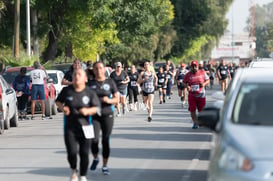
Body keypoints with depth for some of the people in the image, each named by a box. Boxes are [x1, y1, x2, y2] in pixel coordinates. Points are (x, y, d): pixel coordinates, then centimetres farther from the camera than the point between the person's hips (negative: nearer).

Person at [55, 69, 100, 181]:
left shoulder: (89, 92, -2)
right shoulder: (67, 90, -1)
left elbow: (97, 108, -2)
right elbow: (58, 101, 14)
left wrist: (88, 111, -22)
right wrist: (62, 108, -7)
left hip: (85, 126, 0)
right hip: (70, 126, 0)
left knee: (84, 153, 0)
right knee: (71, 152, -11)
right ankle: (74, 171, 19)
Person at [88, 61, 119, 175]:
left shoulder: (110, 82, 4)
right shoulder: (90, 84, 6)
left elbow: (117, 99, 3)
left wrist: (109, 100, -17)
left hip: (107, 115, 0)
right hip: (94, 115, 0)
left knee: (106, 140, 2)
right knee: (94, 139, -14)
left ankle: (105, 166, 15)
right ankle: (95, 158, 16)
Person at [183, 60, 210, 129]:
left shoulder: (202, 72, 2)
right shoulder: (188, 74, 2)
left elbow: (208, 80, 9)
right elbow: (184, 82, 9)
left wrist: (204, 84, -12)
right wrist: (187, 86, -12)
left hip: (201, 94, -1)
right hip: (192, 95, 1)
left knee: (201, 110, 2)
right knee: (192, 110, -3)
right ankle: (195, 123, 8)